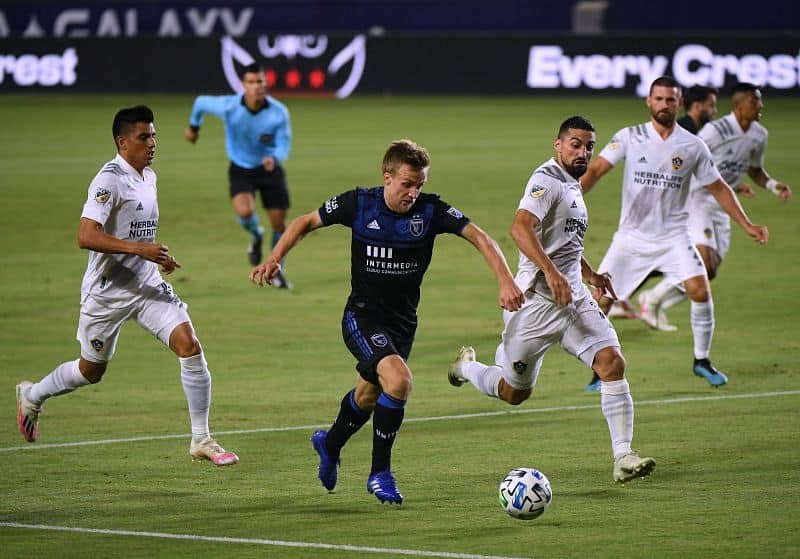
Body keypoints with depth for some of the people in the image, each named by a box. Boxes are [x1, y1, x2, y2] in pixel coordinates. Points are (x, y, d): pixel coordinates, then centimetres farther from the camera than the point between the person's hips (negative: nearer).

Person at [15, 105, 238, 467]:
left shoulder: (148, 177, 8)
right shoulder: (110, 180, -19)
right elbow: (86, 236, -30)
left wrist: (159, 257, 14)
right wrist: (138, 248, -36)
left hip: (148, 286, 6)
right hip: (107, 291, -6)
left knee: (190, 346, -13)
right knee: (92, 371, 12)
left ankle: (201, 441, -6)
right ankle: (32, 396, 42)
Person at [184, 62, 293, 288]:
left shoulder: (279, 112, -21)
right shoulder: (228, 106, -22)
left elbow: (284, 146, -14)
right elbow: (201, 102, -1)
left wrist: (274, 158, -38)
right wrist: (193, 126, 19)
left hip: (270, 169, 1)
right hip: (241, 170, -1)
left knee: (279, 222, 2)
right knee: (244, 211, -27)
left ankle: (276, 271, 29)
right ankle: (256, 236, 12)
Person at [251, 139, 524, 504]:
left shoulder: (430, 210, -11)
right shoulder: (359, 204, -12)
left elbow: (478, 237, -15)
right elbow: (306, 223, 1)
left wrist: (506, 282, -28)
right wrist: (274, 259, -11)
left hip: (403, 322, 4)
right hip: (362, 318, -4)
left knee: (367, 396, 21)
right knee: (399, 380, -27)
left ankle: (330, 444, 55)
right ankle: (380, 474, -12)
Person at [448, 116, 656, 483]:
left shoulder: (572, 186, 17)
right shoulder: (547, 181, -14)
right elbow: (520, 228, -31)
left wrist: (590, 275, 26)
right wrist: (551, 272, -41)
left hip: (575, 299, 8)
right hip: (536, 302, -8)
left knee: (612, 363, -13)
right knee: (514, 392, 6)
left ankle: (622, 457, -15)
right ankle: (467, 366, 39)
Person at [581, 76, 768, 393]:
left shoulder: (693, 146, 0)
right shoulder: (629, 137, -3)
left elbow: (718, 189, 9)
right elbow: (596, 169, -11)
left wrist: (747, 226, 4)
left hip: (673, 235, 0)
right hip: (631, 235, 0)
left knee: (700, 291, -17)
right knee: (601, 299, -9)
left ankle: (702, 360, 4)